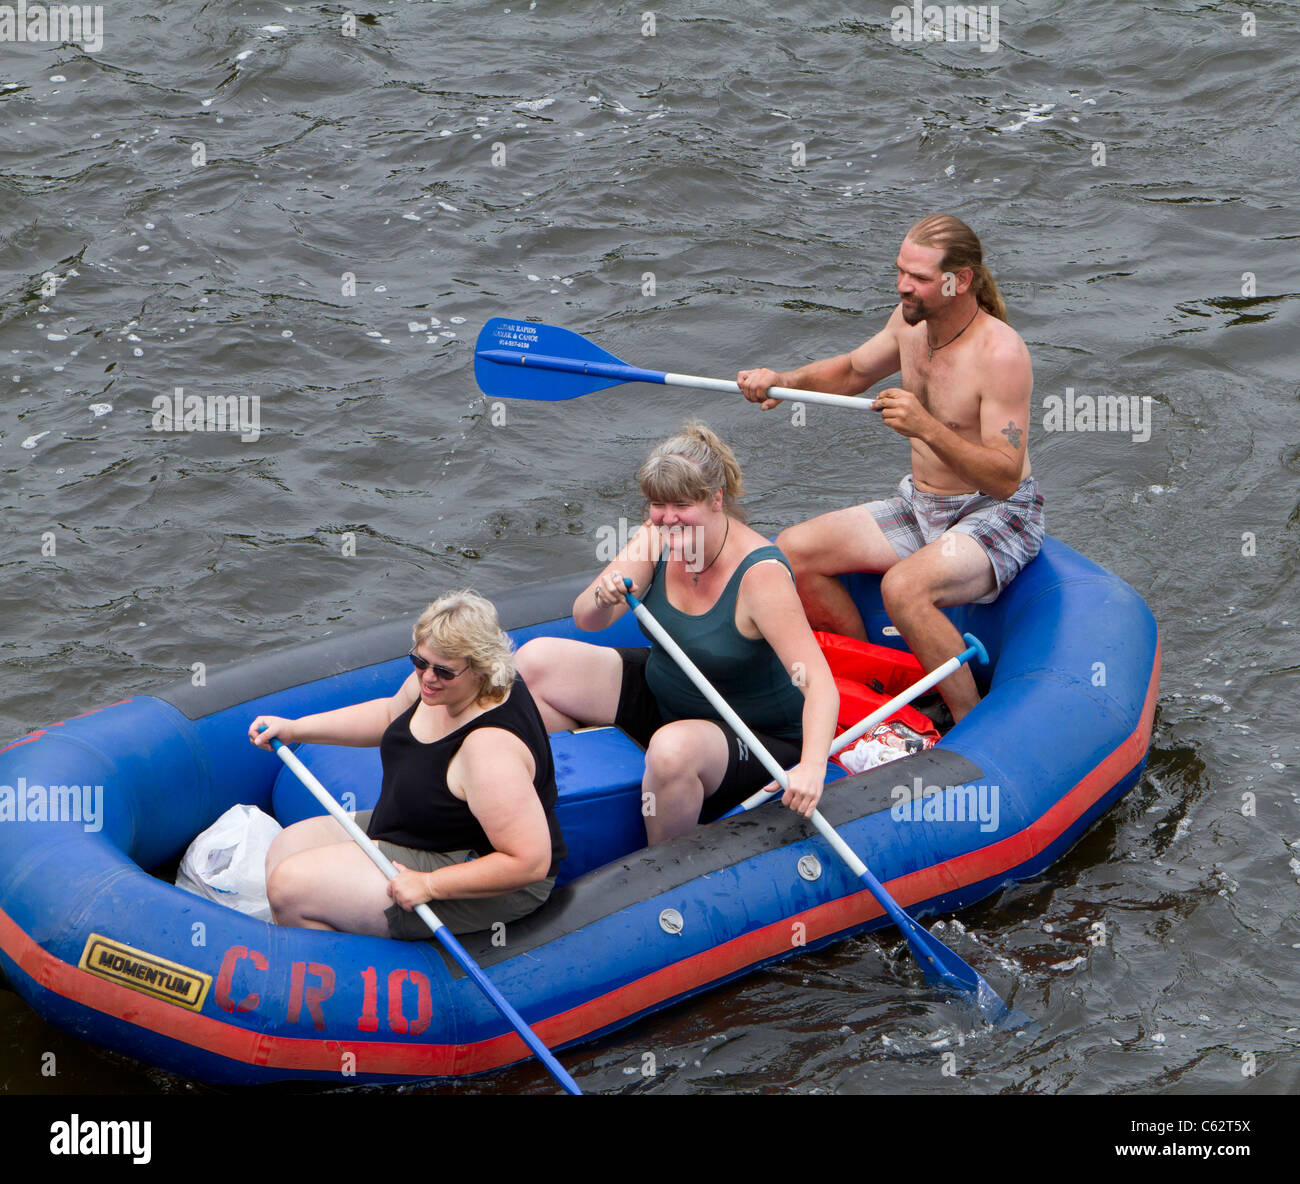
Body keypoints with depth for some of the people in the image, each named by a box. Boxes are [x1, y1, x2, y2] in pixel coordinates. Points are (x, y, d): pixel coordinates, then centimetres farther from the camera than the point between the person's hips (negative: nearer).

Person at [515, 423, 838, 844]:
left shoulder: (761, 575, -29)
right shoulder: (657, 539, -11)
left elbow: (819, 682, -35)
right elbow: (587, 620, -12)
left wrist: (811, 768, -51)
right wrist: (603, 598, -37)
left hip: (753, 737, -7)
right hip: (661, 695, 7)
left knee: (673, 749, -39)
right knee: (536, 661, -5)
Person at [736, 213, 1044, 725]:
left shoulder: (1000, 352, -24)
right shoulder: (912, 319, -1)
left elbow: (1005, 477, -28)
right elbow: (852, 372, 19)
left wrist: (927, 428, -39)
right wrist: (783, 381, 0)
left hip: (997, 518, -8)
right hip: (920, 506, 8)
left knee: (903, 586, -36)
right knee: (791, 550, -4)